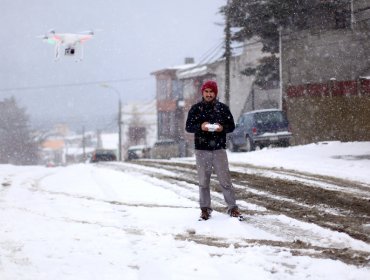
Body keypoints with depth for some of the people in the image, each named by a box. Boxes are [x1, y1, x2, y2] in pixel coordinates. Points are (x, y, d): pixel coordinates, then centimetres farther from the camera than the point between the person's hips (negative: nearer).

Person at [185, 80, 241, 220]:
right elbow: (188, 127, 5)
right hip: (201, 150, 0)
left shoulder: (223, 108, 7)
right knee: (203, 181, 4)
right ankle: (205, 209, 12)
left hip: (219, 149, 0)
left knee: (225, 180, -2)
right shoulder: (195, 108, 6)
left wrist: (222, 127, -12)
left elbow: (231, 126, 10)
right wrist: (200, 126, -15)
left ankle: (232, 207, 3)